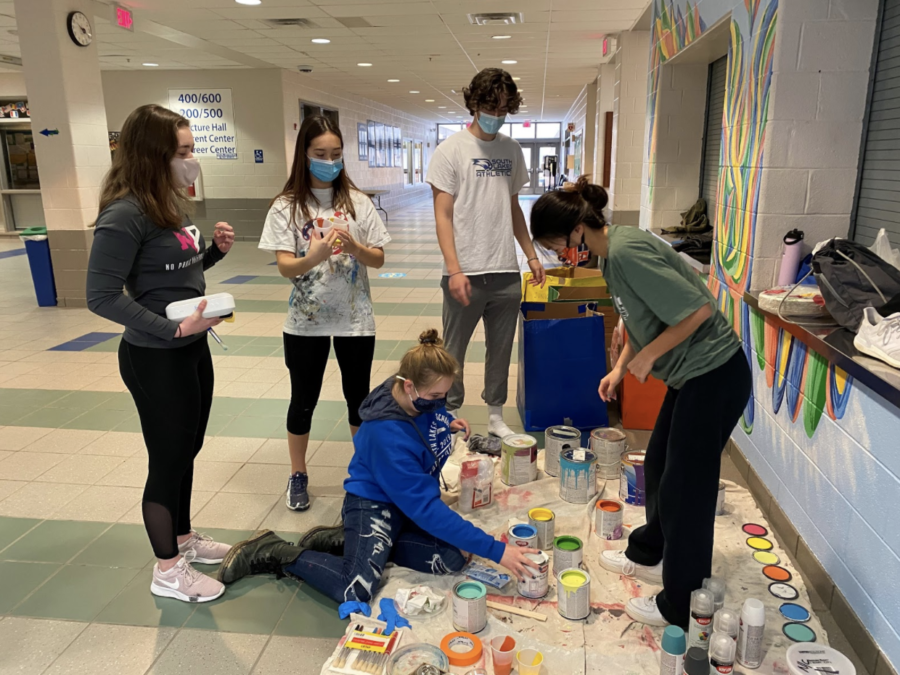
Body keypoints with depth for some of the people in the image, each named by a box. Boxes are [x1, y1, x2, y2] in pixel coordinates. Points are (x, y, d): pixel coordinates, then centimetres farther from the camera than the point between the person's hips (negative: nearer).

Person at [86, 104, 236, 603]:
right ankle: (167, 571, 25)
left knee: (186, 452, 21)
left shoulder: (173, 204, 6)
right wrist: (173, 328, -25)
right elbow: (101, 296, -22)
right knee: (168, 460, 6)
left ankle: (183, 538, 42)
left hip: (192, 348, 8)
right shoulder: (125, 214, -20)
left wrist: (216, 250, -2)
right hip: (156, 359, -8)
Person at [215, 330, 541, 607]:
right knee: (356, 594, -25)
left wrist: (449, 424, -8)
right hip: (373, 505, -8)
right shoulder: (387, 434, -32)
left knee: (452, 559, -16)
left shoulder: (425, 395, -10)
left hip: (413, 501, 8)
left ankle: (344, 540, 4)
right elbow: (425, 509, -31)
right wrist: (496, 550, -32)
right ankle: (271, 552, 2)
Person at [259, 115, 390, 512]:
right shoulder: (287, 206, -5)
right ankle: (298, 476, 32)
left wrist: (353, 246, -21)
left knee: (358, 397, 13)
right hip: (306, 321, -1)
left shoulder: (357, 202, -1)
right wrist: (314, 257, -34)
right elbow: (285, 267, -13)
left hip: (355, 319, 1)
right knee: (304, 401, 12)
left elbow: (379, 259, -1)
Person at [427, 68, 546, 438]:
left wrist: (531, 255, 14)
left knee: (501, 349, 14)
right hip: (467, 273, -5)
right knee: (454, 351, 7)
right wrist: (454, 270, -17)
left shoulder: (512, 149, 11)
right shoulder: (451, 149, -5)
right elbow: (443, 215, -9)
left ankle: (495, 415, 29)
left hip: (506, 272, 5)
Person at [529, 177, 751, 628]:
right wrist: (620, 367, 9)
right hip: (691, 374, 10)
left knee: (685, 487, 1)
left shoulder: (627, 252, -24)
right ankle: (647, 554, 43)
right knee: (658, 464, 21)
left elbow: (698, 309, -25)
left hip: (715, 375, -10)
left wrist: (647, 356, -17)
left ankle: (680, 608, 18)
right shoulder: (611, 254, 6)